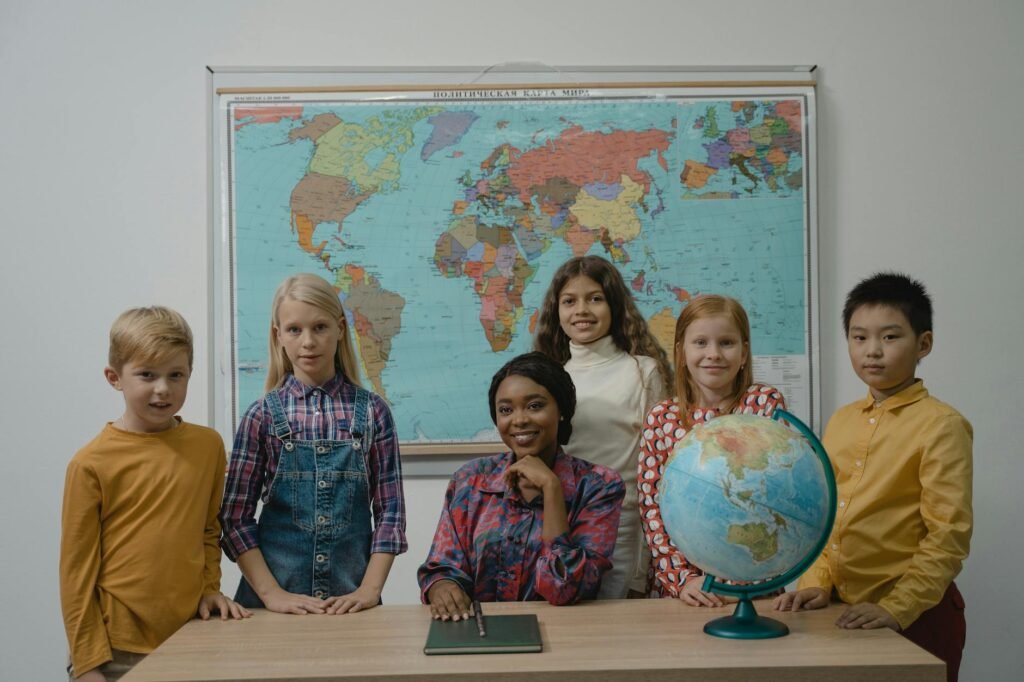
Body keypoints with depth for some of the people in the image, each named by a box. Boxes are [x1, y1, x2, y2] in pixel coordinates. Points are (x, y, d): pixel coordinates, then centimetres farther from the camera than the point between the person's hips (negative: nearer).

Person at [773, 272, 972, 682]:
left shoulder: (940, 425, -11)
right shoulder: (841, 421, 8)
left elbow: (949, 535, -14)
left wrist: (898, 608, -20)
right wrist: (816, 583, 0)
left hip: (916, 614, -5)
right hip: (844, 610, 6)